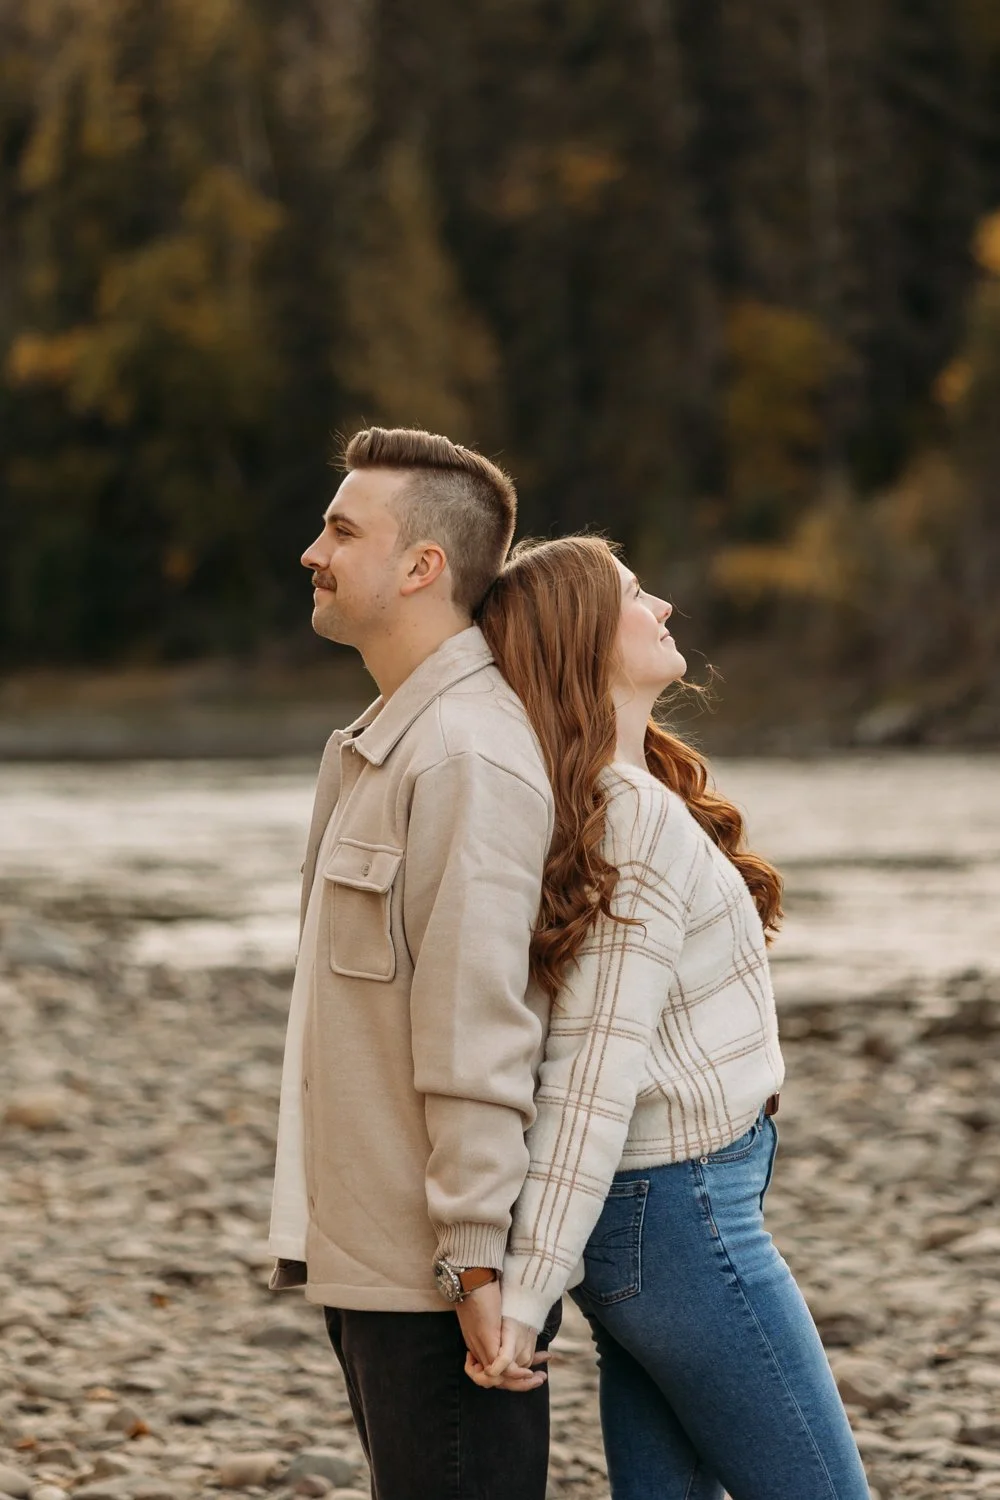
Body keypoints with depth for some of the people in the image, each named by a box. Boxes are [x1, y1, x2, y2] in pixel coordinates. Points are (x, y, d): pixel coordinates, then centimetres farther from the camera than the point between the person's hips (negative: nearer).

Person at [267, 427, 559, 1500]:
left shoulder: (467, 756, -17)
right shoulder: (385, 742, 16)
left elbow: (477, 1028, -22)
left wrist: (477, 1260, -24)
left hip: (437, 1272, -11)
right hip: (367, 1256, 11)